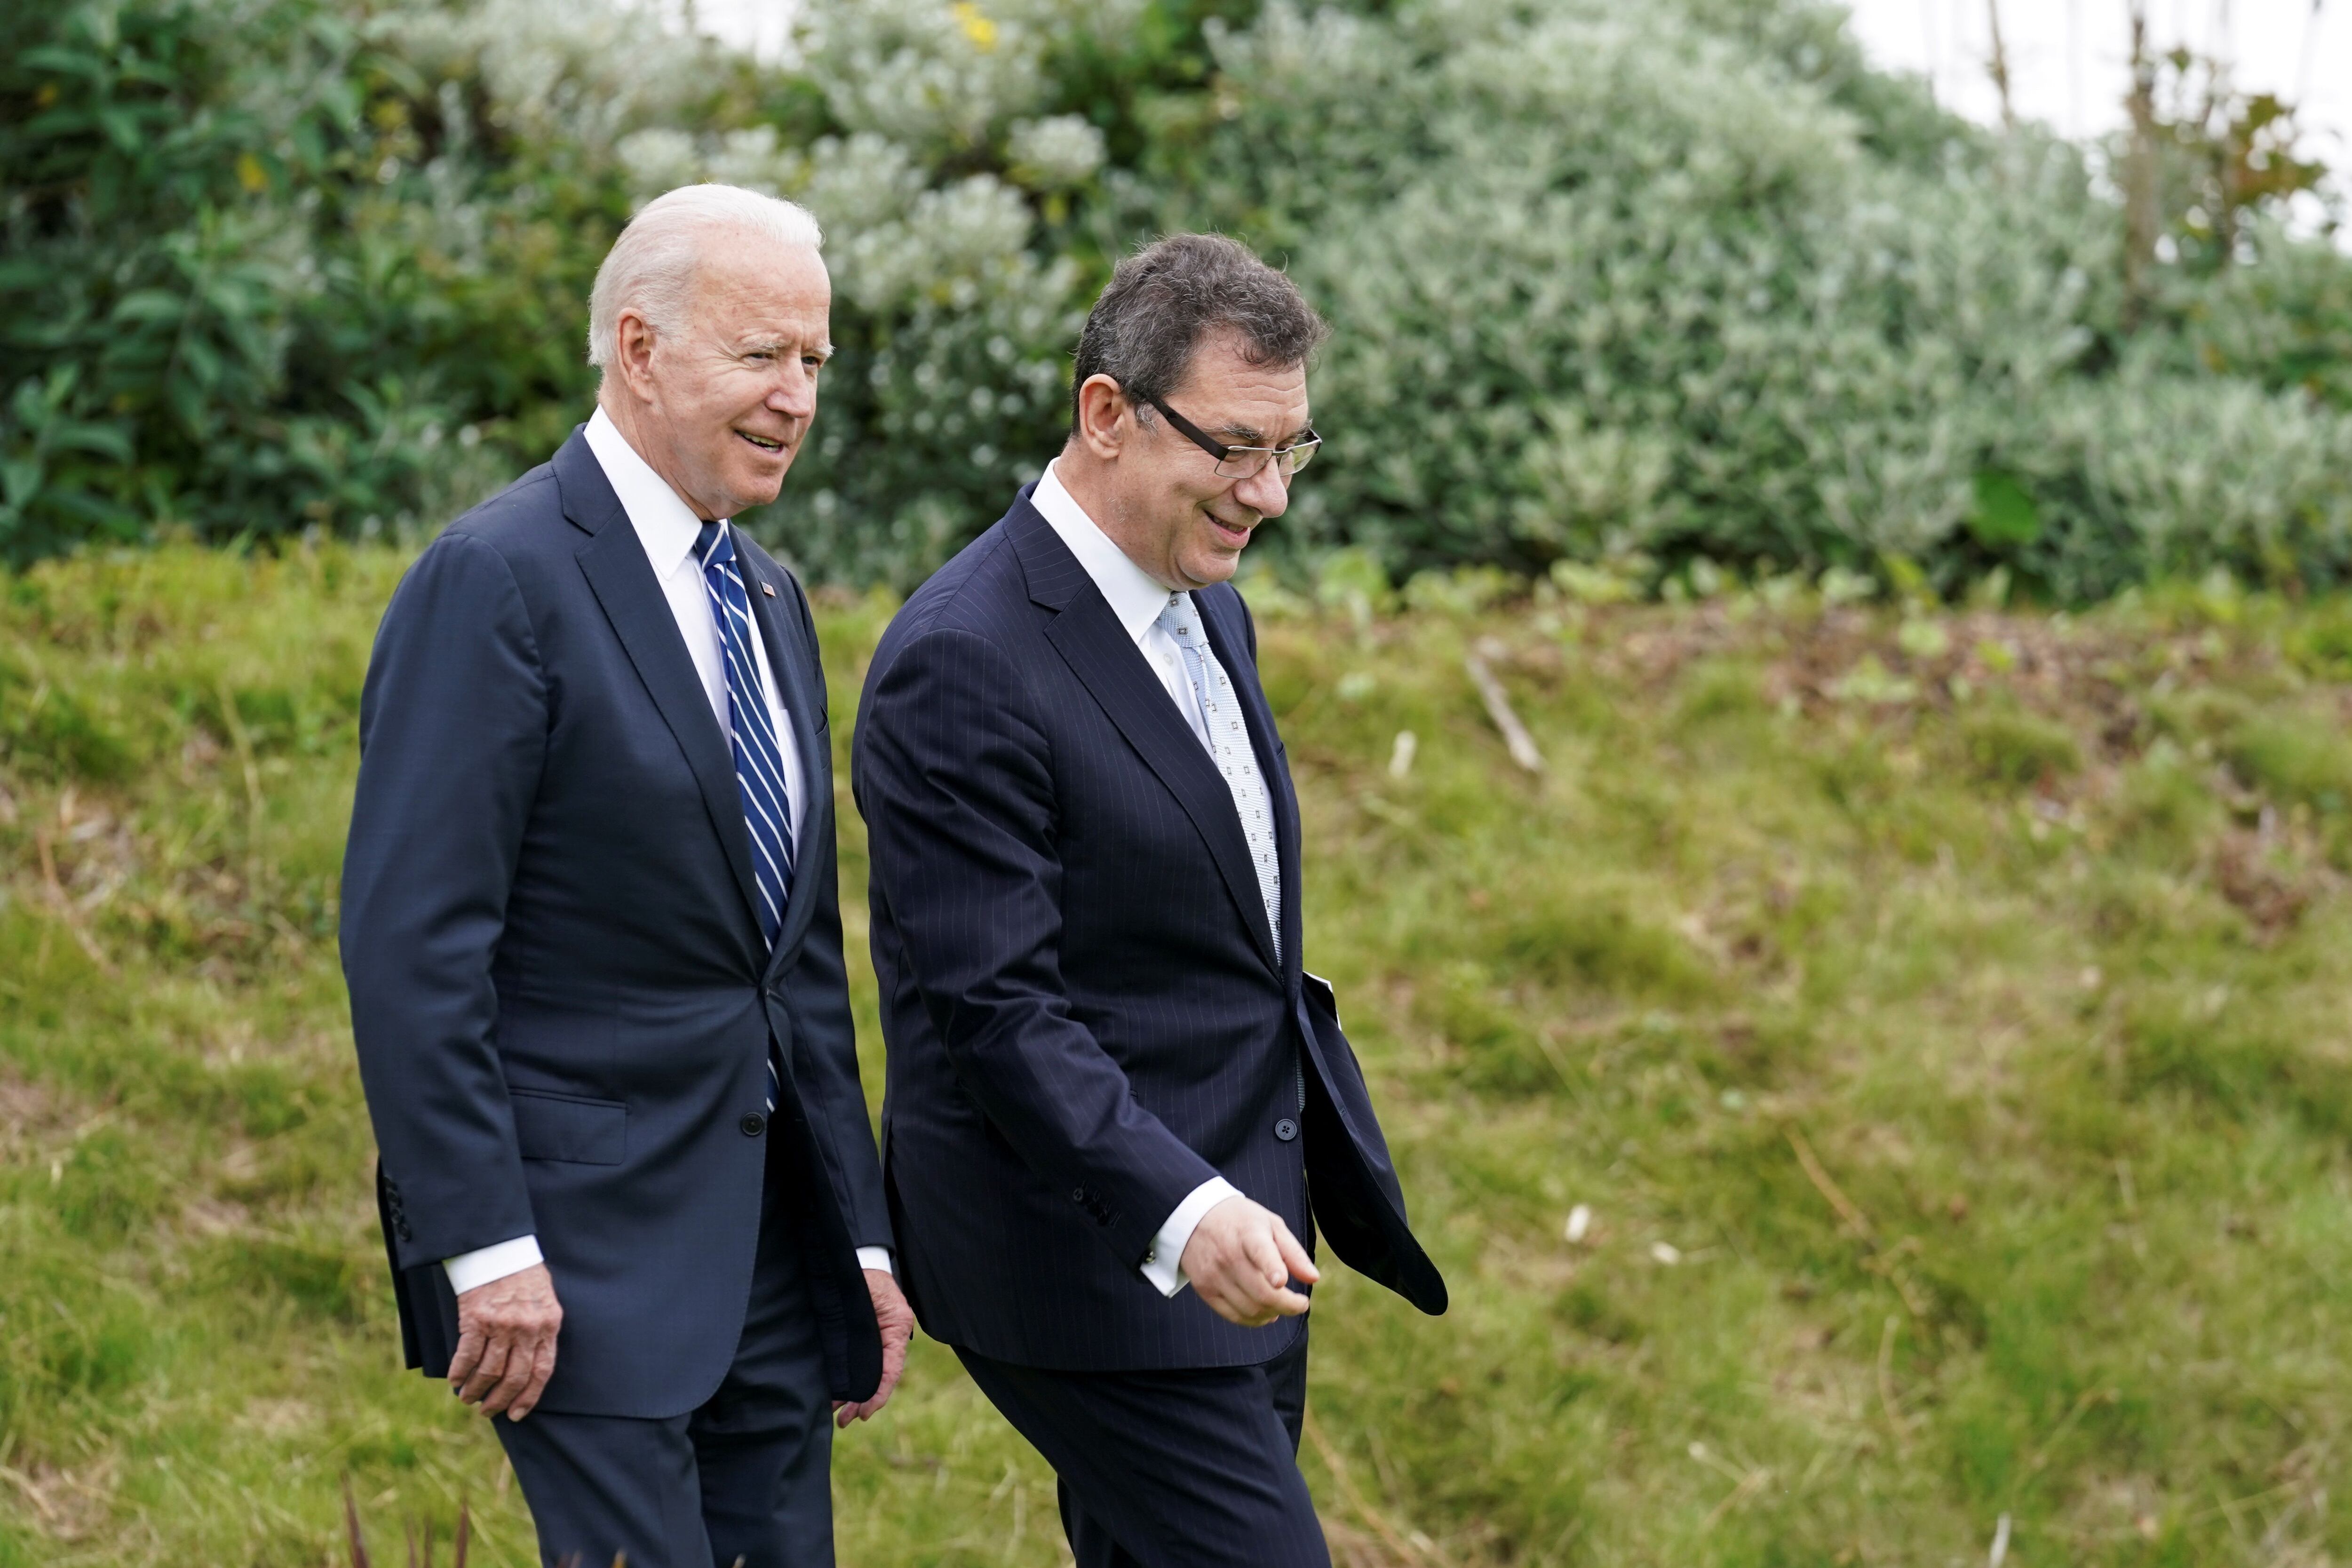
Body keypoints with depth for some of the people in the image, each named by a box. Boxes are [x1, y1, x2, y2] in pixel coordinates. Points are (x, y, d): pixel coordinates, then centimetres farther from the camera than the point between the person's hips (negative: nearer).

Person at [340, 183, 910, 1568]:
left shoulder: (770, 601, 16)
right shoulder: (499, 581, -11)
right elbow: (412, 944, -17)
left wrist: (864, 1235, 17)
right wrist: (484, 1246, -21)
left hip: (770, 1240, 8)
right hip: (588, 1238, -8)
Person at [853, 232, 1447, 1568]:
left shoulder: (1206, 611, 11)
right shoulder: (965, 666, -19)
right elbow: (993, 1006, -24)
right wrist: (1181, 1214, -33)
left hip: (1238, 1226, 9)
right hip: (1087, 1250, -9)